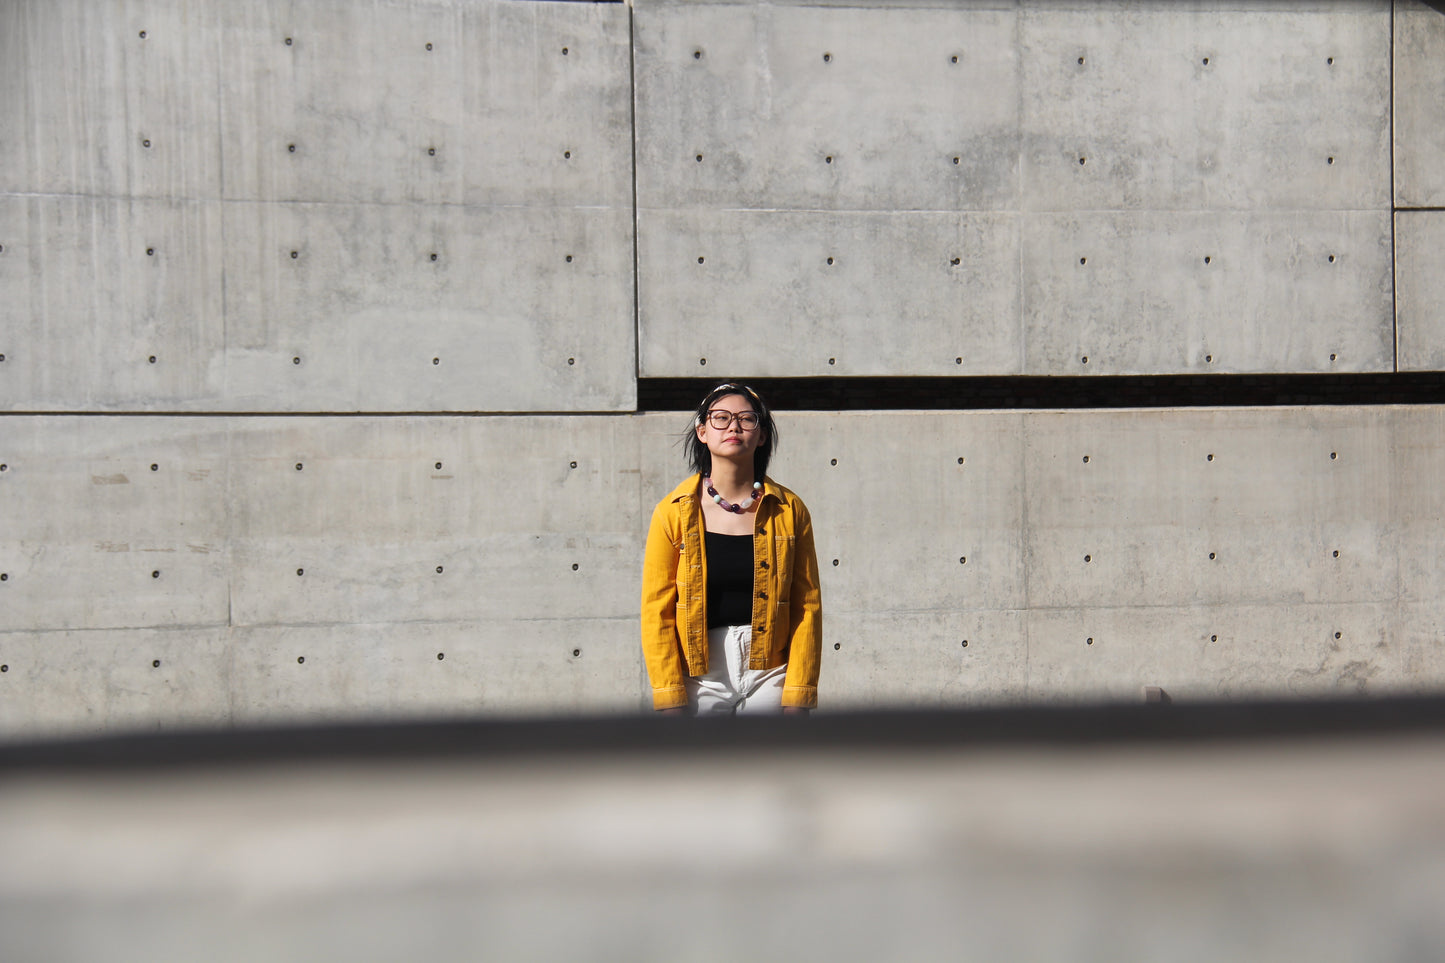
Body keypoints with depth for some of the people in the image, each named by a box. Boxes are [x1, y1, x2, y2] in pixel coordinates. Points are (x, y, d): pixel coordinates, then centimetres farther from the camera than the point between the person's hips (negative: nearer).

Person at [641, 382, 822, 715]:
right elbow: (657, 612, 0)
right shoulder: (674, 513, 1)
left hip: (769, 675, 1)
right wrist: (670, 701, -5)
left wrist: (798, 697, -2)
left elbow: (807, 607, 4)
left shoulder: (789, 510, 4)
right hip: (700, 678, 0)